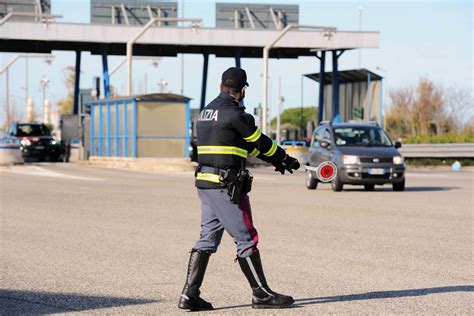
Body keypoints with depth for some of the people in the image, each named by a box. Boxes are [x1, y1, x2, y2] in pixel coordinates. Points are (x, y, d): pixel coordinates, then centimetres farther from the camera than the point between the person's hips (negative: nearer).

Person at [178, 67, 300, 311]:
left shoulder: (206, 112, 16)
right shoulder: (234, 113, -13)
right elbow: (261, 142, -2)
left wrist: (275, 161, 23)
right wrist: (284, 159, 16)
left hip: (205, 183, 9)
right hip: (226, 186, -9)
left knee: (208, 238, 11)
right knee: (246, 239, -1)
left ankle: (190, 295, 7)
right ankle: (261, 294, 5)